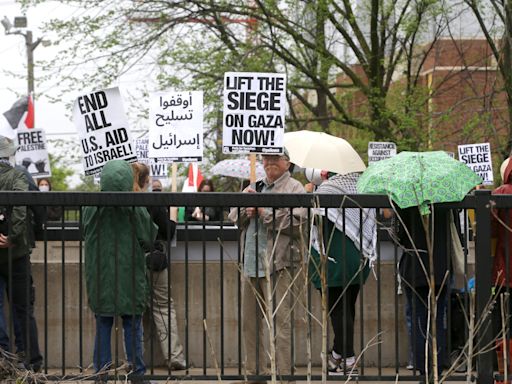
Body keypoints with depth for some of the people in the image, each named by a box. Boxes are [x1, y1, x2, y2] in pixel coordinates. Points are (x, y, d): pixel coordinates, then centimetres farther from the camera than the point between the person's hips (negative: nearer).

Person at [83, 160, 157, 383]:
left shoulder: (91, 208, -8)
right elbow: (149, 241, -3)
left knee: (103, 327, 10)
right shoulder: (136, 209, -13)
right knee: (132, 327, 7)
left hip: (100, 278, 2)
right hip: (130, 279, -2)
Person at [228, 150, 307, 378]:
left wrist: (264, 211, -12)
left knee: (280, 321, -8)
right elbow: (234, 217, 16)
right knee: (250, 322, 11)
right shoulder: (253, 187, 22)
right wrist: (247, 207, -5)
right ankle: (254, 371, 19)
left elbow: (297, 222, -13)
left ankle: (283, 373, -4)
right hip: (250, 264, 7)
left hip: (277, 263, -7)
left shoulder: (294, 188, 1)